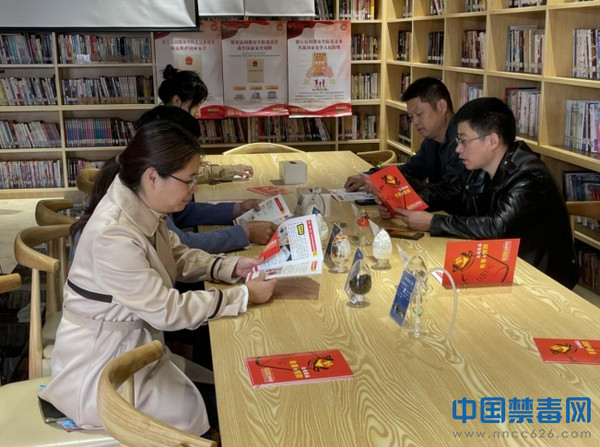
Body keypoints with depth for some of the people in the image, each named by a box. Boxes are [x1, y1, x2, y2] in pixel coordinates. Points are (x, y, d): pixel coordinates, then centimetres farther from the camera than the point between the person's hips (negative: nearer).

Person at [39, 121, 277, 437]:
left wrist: (231, 267, -6)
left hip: (134, 340, 8)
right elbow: (168, 311, -27)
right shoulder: (112, 234, -33)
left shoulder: (143, 208, -6)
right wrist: (245, 295, -22)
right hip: (101, 361, -8)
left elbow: (179, 257, 9)